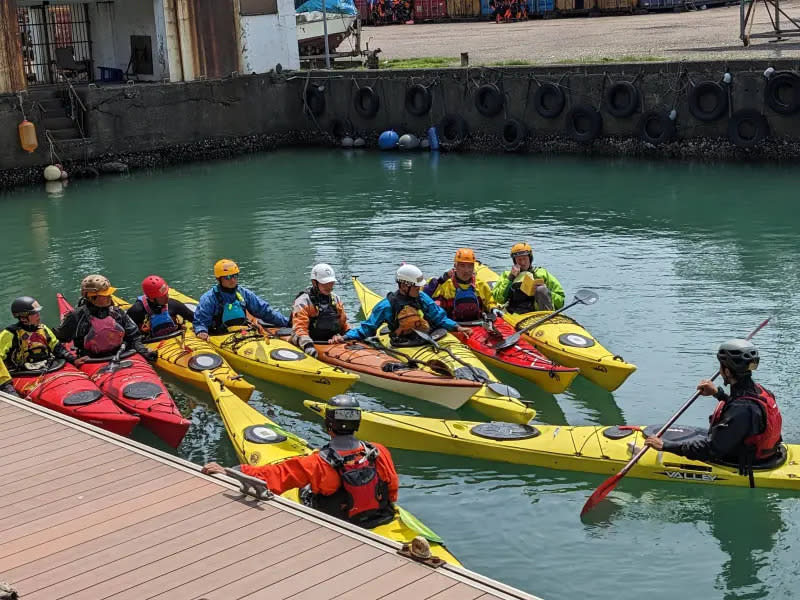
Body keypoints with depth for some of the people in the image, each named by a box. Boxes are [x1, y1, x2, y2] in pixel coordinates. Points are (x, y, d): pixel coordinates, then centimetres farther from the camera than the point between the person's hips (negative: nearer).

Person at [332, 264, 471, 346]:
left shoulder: (422, 298, 12)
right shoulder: (387, 305, -1)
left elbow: (440, 318, 18)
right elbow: (367, 328, 2)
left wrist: (458, 327, 2)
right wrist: (344, 337, -10)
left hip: (429, 341, 5)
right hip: (404, 348, -5)